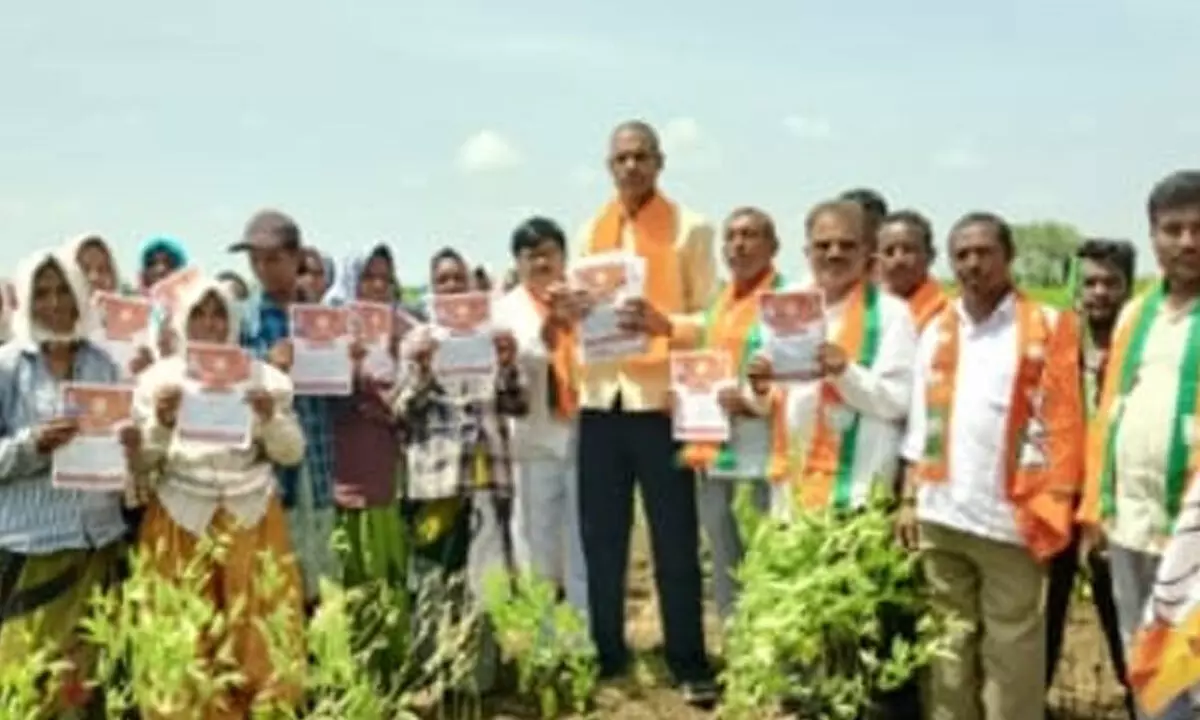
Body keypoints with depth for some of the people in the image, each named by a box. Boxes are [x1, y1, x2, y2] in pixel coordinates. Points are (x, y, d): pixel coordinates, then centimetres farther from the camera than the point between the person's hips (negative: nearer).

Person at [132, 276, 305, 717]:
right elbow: (140, 460, 3)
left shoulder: (264, 377, 4)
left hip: (251, 521, 1)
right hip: (181, 523, 0)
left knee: (261, 641, -1)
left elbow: (292, 454, 6)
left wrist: (271, 419, -13)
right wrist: (161, 423, -15)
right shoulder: (158, 378, 3)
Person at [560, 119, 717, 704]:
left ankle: (690, 667, 10)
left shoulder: (690, 229, 0)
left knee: (675, 542, 1)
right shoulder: (590, 232, 13)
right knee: (601, 540, 10)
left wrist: (665, 324, -23)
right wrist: (564, 313, -7)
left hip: (661, 400, -4)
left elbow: (712, 318, -4)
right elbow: (580, 318, 16)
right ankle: (608, 661, 21)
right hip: (600, 398, 4)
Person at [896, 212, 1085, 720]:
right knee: (948, 641, 12)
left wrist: (1054, 507, -10)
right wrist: (908, 499, 8)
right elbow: (920, 422, 13)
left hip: (1011, 516, -4)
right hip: (940, 513, 4)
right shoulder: (936, 331, 12)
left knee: (1011, 648, 4)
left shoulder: (1048, 327, -1)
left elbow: (1062, 424, -5)